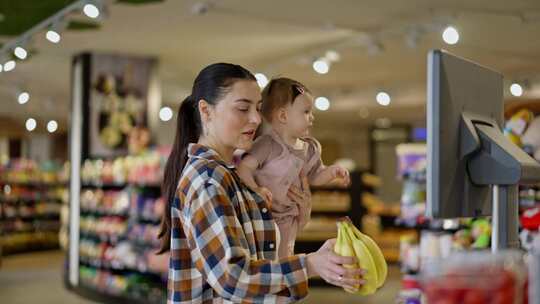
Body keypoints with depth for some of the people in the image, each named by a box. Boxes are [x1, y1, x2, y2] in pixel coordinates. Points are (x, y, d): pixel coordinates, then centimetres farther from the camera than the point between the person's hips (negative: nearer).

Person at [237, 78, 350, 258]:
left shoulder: (309, 148, 4)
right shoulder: (267, 145, -20)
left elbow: (314, 177, 18)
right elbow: (243, 167, -28)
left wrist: (333, 171, -2)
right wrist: (255, 189, -44)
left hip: (291, 222, 7)